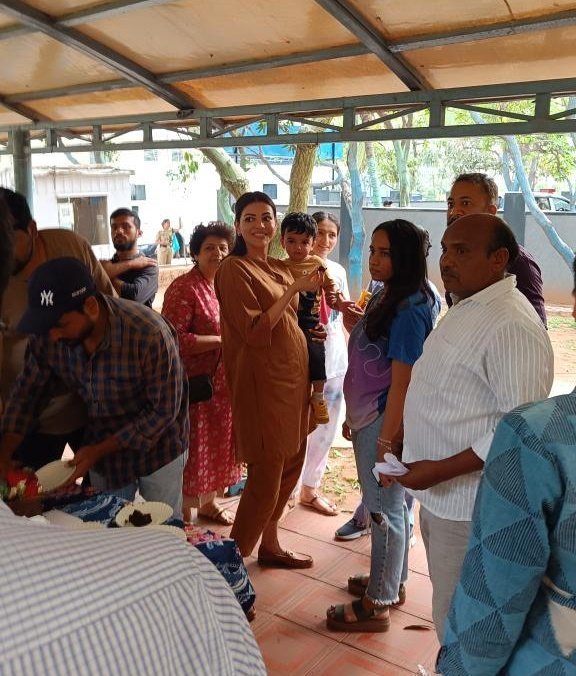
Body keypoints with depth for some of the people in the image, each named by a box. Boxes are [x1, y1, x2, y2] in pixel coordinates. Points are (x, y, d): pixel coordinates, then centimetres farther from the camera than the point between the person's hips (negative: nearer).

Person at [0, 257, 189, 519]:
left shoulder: (150, 335, -33)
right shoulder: (47, 337, -19)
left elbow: (164, 411, -23)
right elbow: (26, 391, -3)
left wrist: (99, 450, -20)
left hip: (157, 447, -3)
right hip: (99, 448, 4)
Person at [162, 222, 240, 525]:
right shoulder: (184, 288, -16)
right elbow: (174, 339, -24)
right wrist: (221, 340, -23)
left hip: (222, 382, 7)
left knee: (217, 443, 18)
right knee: (193, 449, 3)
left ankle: (209, 502, 37)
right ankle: (184, 513, 19)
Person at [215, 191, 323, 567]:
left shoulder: (279, 269, 12)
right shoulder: (235, 269, -12)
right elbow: (255, 331, -21)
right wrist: (295, 289, -21)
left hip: (292, 376, 8)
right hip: (263, 381, -8)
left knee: (289, 468, 16)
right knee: (266, 476, -3)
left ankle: (270, 545, 33)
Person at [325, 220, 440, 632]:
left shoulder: (409, 310, -20)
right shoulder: (384, 299, 8)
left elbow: (402, 381, -21)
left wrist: (386, 439, -19)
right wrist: (355, 416, 18)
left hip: (386, 423, -9)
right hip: (369, 419, 9)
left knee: (386, 510, 4)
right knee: (391, 505, 20)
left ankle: (377, 605, 19)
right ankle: (393, 582, 37)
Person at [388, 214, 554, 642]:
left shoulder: (512, 326, -22)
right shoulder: (466, 307, 9)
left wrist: (440, 470, -23)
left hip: (469, 504, -9)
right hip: (438, 493, 9)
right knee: (447, 609, 24)